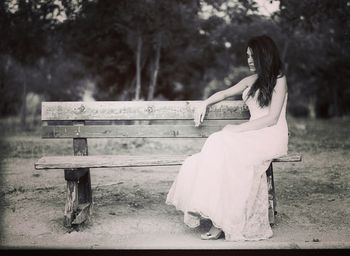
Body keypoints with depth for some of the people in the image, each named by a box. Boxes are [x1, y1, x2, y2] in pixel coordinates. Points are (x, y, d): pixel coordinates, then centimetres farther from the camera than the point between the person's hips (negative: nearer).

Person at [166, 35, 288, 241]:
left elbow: (272, 118, -10)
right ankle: (219, 218, -31)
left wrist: (238, 128, -15)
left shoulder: (279, 79, -1)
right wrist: (205, 103, 10)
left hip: (272, 136, -6)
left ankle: (223, 221, -29)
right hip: (253, 134, 6)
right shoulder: (252, 81, 19)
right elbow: (225, 93, 29)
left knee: (223, 147, -30)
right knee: (220, 143, -26)